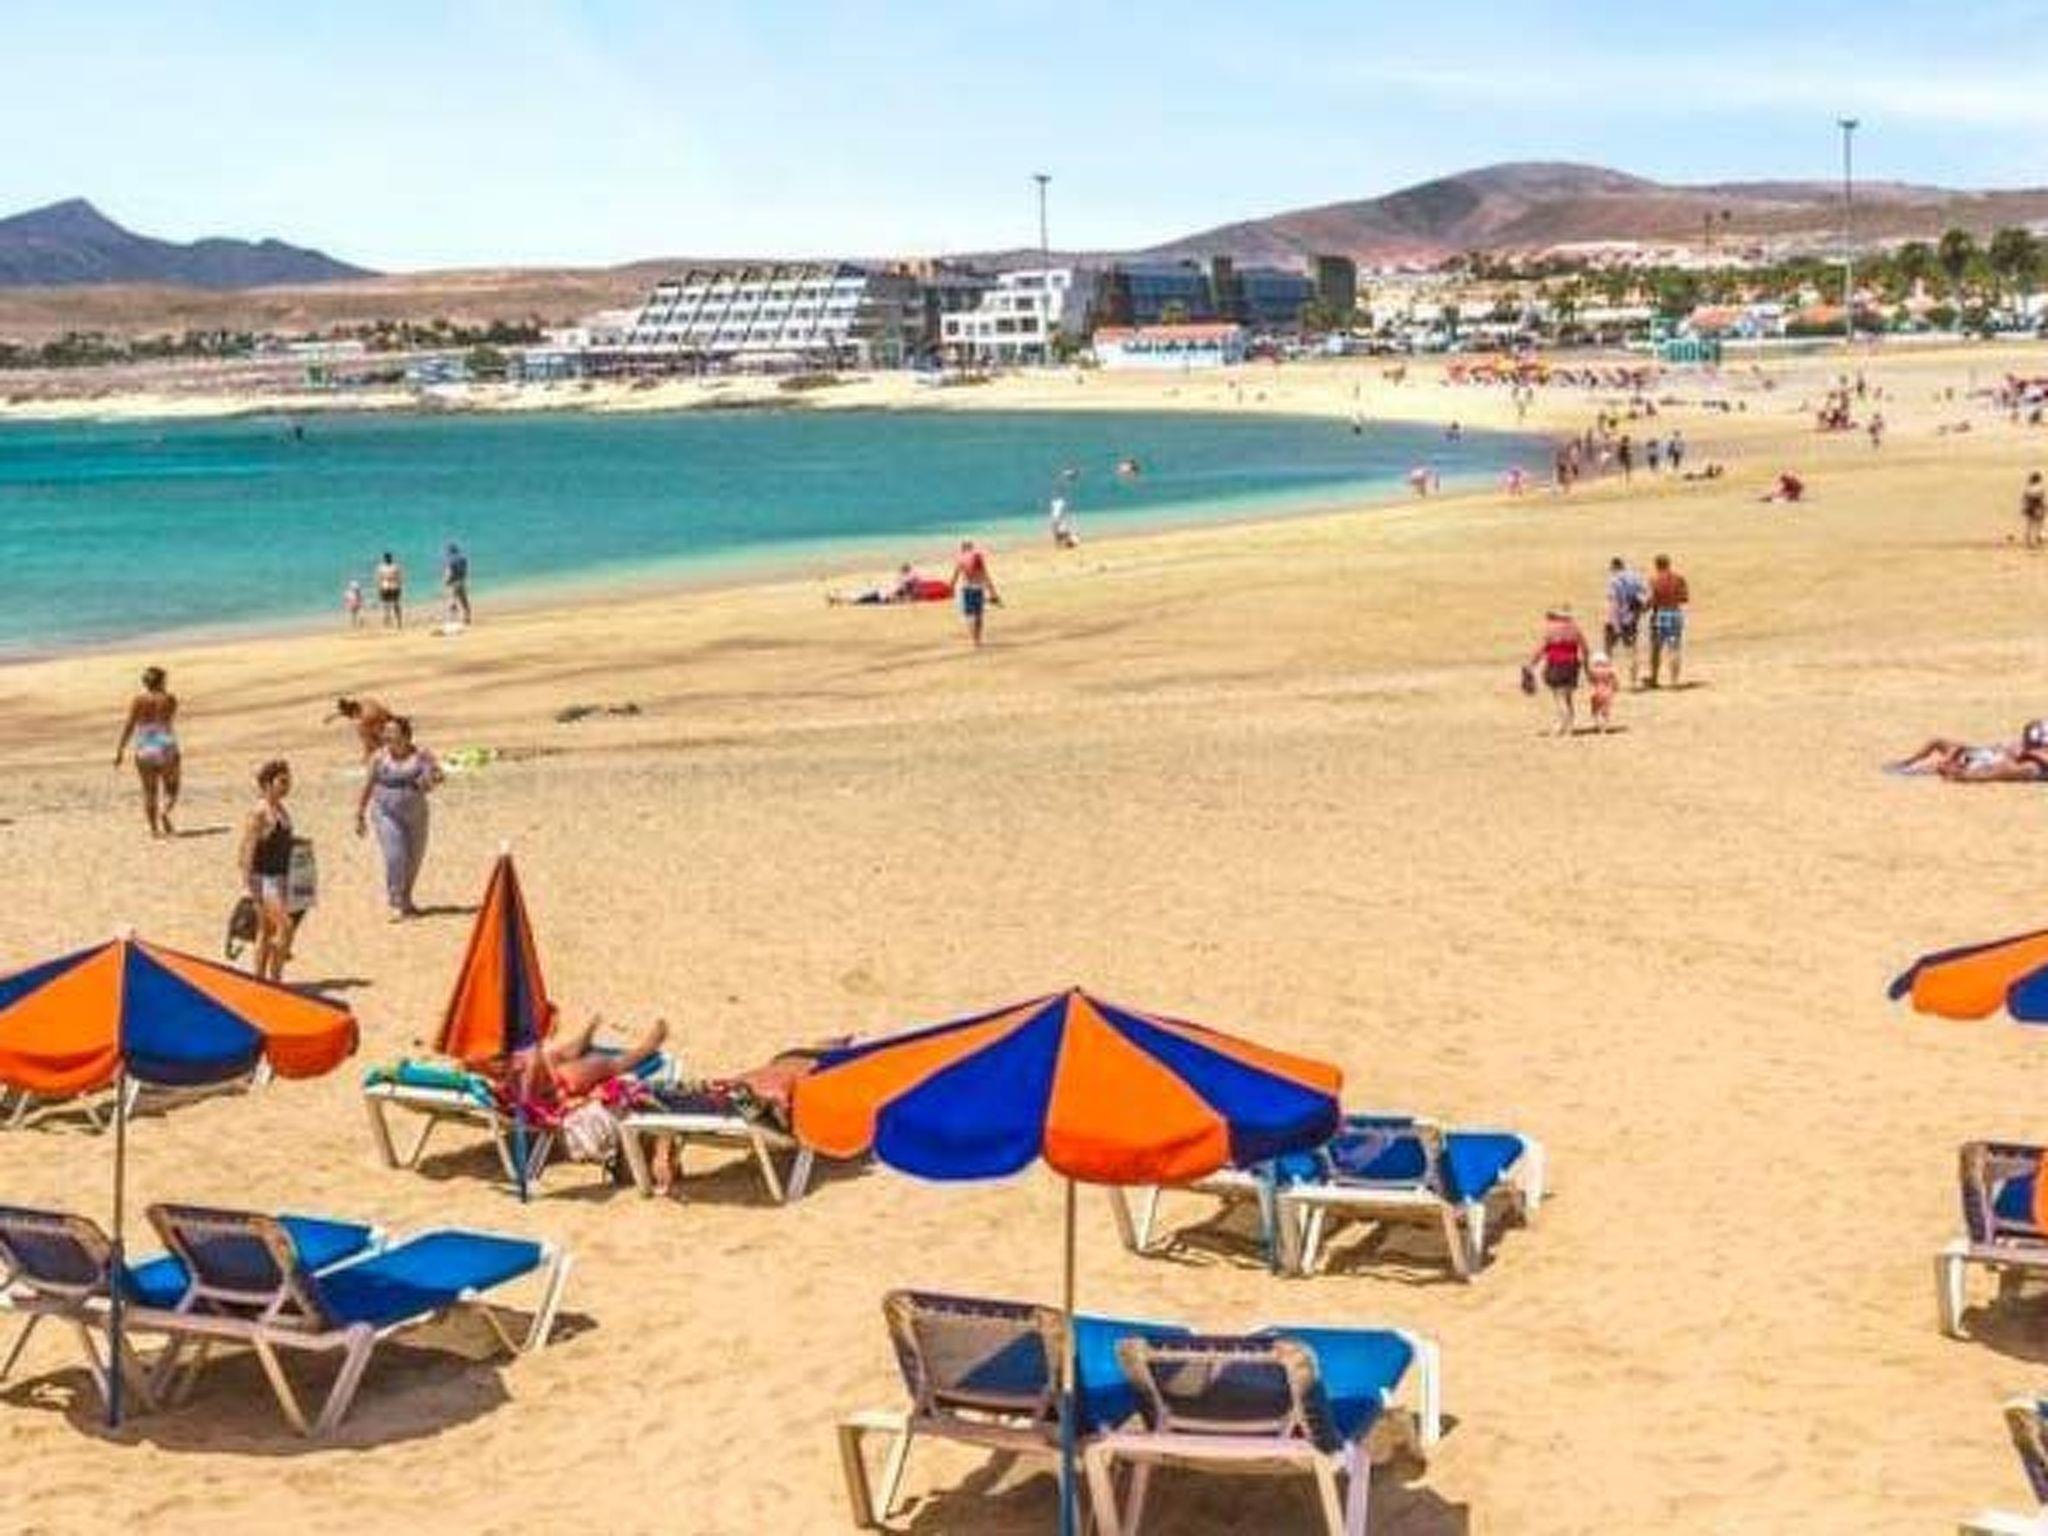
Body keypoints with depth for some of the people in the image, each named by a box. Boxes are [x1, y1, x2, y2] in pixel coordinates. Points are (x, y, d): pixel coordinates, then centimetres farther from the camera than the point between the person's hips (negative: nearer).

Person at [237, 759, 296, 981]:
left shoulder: (281, 809, 10)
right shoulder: (259, 811, -15)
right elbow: (248, 848, -17)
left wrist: (287, 878, 21)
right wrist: (249, 882, -19)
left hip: (280, 875, 9)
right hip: (263, 877, -9)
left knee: (267, 930, 14)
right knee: (285, 926, -14)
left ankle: (260, 978, 22)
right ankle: (275, 977, -7)